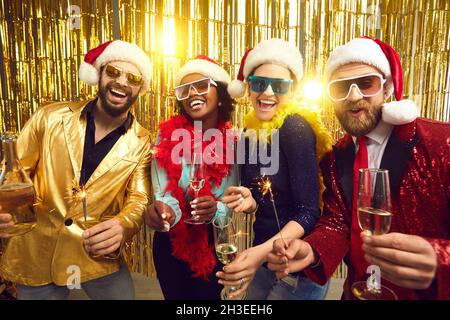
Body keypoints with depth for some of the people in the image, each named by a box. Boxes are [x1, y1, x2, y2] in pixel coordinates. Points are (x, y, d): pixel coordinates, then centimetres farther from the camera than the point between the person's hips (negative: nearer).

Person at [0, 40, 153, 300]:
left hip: (97, 258, 0)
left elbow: (139, 200, -8)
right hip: (35, 255, 1)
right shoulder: (51, 117, -5)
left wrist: (122, 226, -30)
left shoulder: (141, 144, -7)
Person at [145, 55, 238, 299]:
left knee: (210, 295, 20)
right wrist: (164, 210, -37)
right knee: (175, 296, 21)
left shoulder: (234, 143, -10)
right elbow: (163, 194, -15)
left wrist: (215, 210, -31)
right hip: (172, 242, 1)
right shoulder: (168, 136, -10)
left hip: (216, 243, 0)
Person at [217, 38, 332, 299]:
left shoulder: (295, 128, -20)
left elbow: (309, 213, -22)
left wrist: (262, 251, -34)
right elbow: (263, 201, 7)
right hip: (263, 257, 7)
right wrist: (247, 201, -14)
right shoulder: (252, 132, 1)